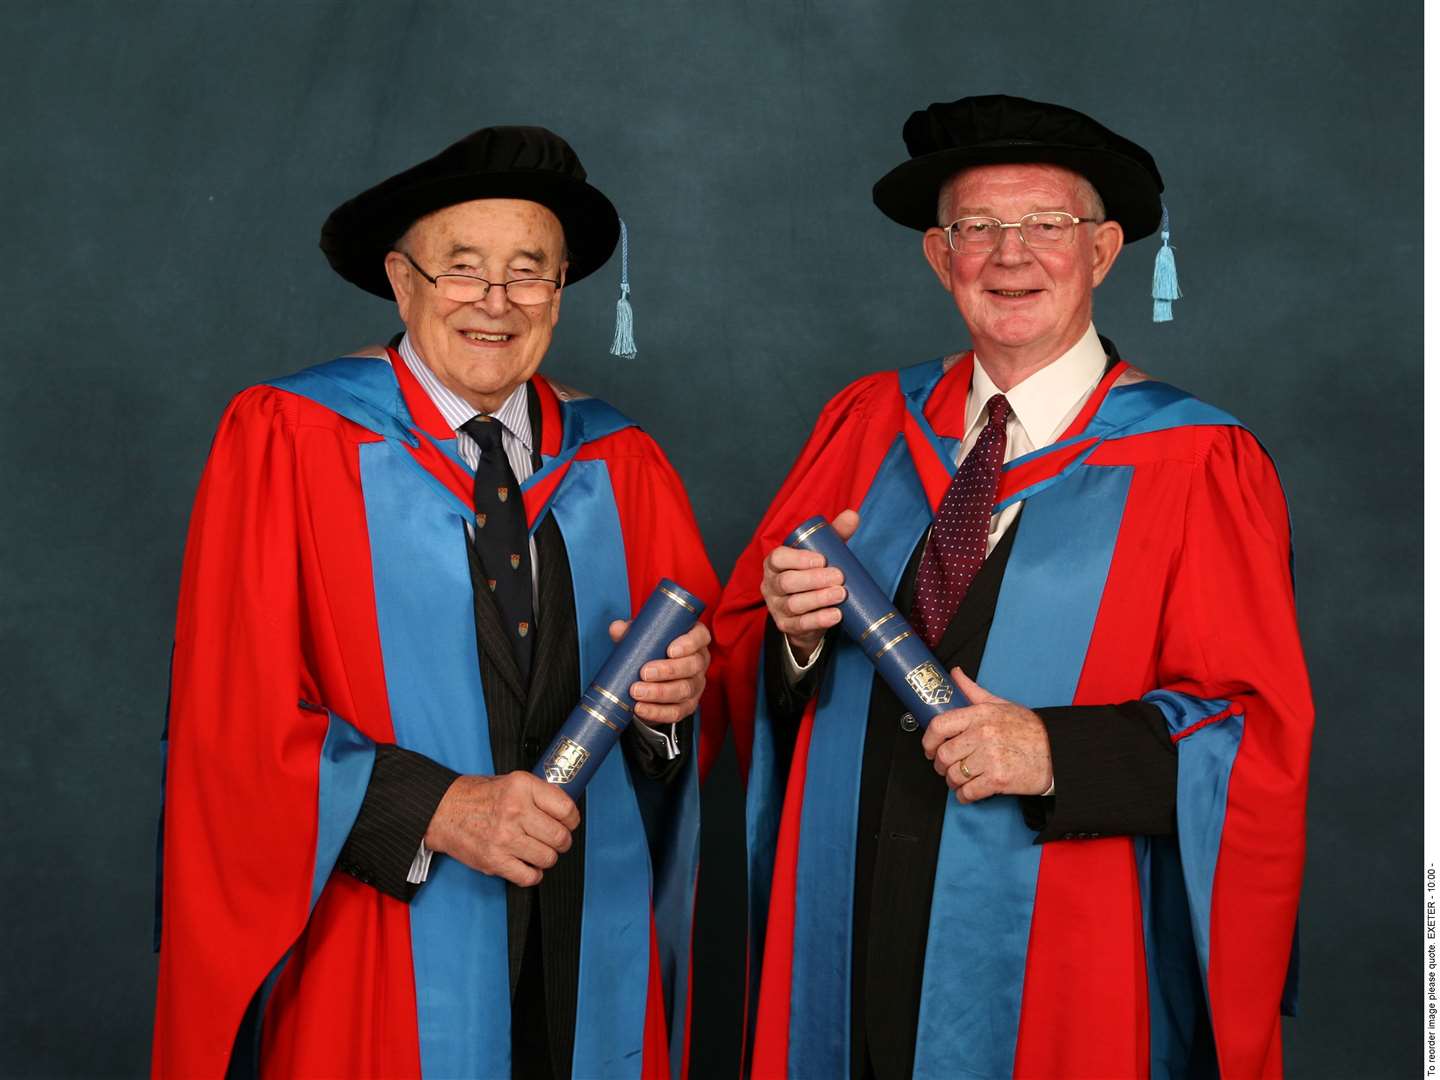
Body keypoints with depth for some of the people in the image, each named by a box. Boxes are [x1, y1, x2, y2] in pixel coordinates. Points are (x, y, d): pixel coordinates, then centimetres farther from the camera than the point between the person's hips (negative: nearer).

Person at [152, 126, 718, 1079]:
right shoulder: (284, 438, -7)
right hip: (378, 957, -4)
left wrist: (677, 690, -13)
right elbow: (237, 715, -11)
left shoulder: (621, 464, 5)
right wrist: (436, 807, -19)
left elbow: (696, 647, 9)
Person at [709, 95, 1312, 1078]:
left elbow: (1261, 737, -9)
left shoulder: (1196, 467, -7)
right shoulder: (869, 424, 4)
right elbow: (739, 664, 6)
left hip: (1059, 977, -3)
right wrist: (796, 636, -15)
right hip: (852, 942, 4)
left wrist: (1060, 752, -22)